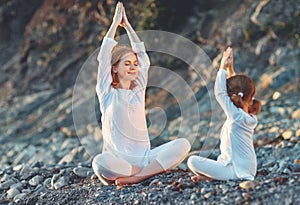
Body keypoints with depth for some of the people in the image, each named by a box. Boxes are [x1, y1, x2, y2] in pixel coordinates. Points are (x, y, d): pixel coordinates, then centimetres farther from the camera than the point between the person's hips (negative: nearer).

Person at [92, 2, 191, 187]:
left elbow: (142, 55, 16)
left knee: (183, 144, -20)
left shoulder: (138, 91, 14)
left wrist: (127, 25, 19)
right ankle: (154, 169, -23)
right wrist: (115, 22, 6)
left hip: (144, 156, 4)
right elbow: (104, 56, -1)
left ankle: (136, 176, -24)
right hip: (118, 159, -4)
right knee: (99, 162, -39)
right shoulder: (108, 94, 5)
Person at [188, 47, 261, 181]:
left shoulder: (236, 115, -19)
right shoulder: (250, 116, 6)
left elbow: (219, 93, -16)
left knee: (192, 161, -14)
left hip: (236, 171, -9)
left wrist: (223, 67, -10)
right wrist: (230, 69, 12)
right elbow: (234, 87, 16)